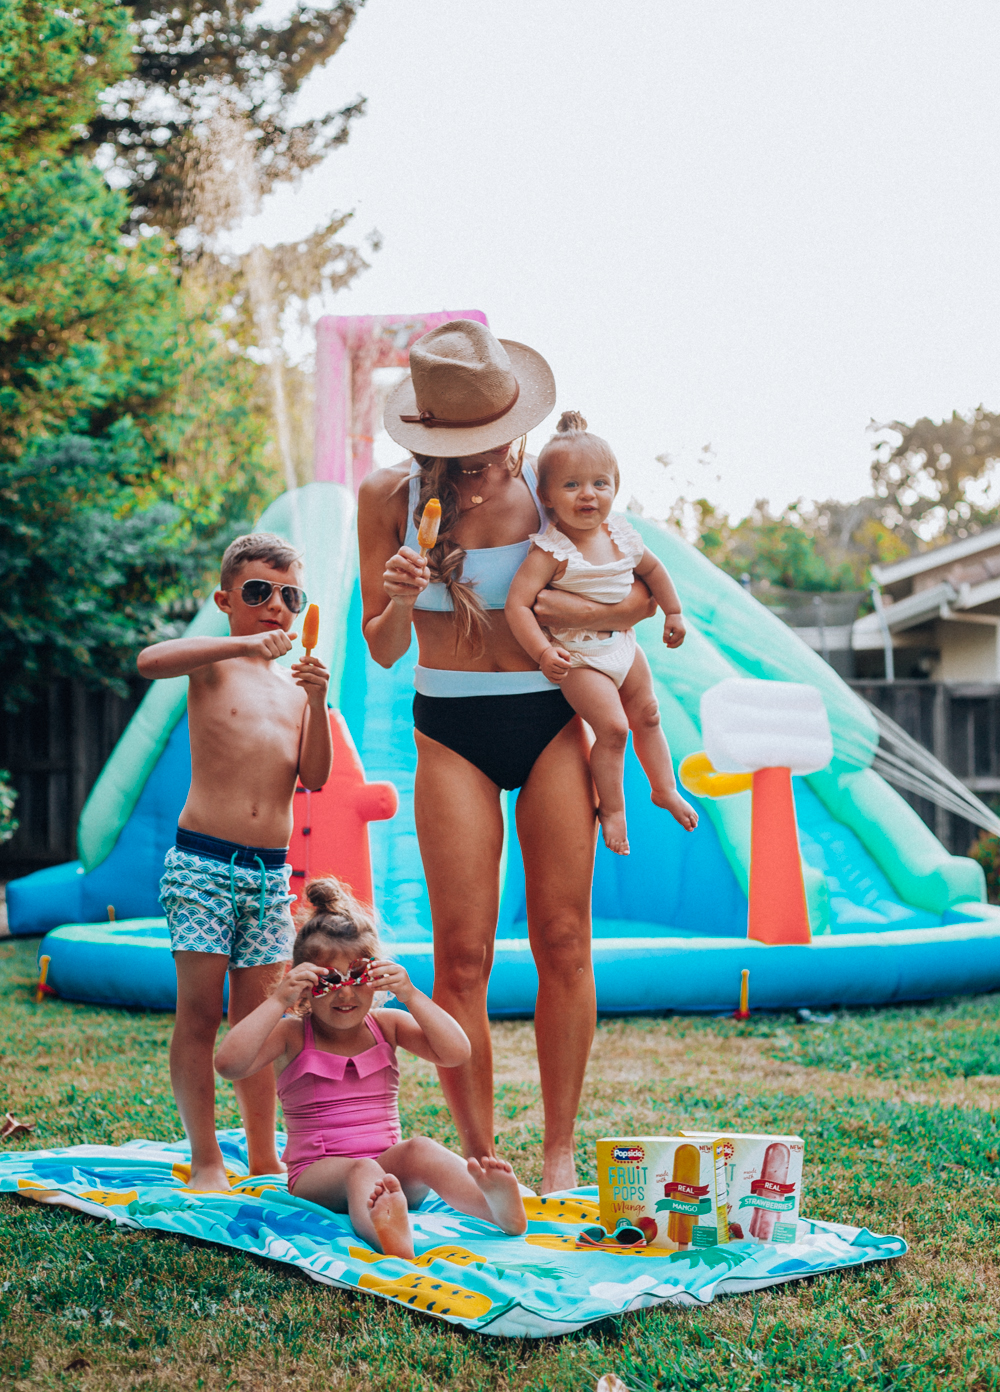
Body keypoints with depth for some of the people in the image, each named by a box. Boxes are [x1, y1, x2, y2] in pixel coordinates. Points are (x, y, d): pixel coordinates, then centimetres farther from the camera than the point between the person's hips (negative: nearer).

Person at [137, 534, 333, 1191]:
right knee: (200, 1012, -3)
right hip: (204, 863, -4)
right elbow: (150, 661, -23)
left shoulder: (296, 681, 14)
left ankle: (264, 1158, 15)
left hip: (272, 871, 4)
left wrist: (318, 703, -10)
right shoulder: (214, 665, 0)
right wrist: (244, 643, -29)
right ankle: (206, 1160, 4)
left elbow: (315, 778, 4)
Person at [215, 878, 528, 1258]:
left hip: (389, 1165, 3)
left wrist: (411, 996, -13)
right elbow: (228, 1063, -15)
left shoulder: (387, 1026, 10)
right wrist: (279, 1001, -19)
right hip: (316, 1175, -3)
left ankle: (498, 1209, -59)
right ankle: (386, 1234, -73)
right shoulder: (292, 1036, 3)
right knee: (361, 1172, -36)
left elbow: (456, 1053, -4)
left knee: (419, 1149, -30)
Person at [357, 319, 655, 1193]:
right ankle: (480, 1154, 8)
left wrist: (571, 611, -15)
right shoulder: (390, 497, -4)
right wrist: (397, 600, -23)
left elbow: (643, 595, 3)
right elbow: (383, 650, -1)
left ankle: (560, 1151, 9)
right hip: (451, 732, 0)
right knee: (463, 953, -4)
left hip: (552, 719, 1)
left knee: (562, 939, -1)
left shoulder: (545, 483, -3)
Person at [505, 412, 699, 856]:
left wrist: (673, 613, 16)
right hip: (578, 655, -7)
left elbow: (652, 569, 14)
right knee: (612, 727, -14)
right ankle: (612, 808, 6)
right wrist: (542, 652, -35)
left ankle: (664, 789, 38)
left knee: (647, 715, 18)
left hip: (621, 642, 7)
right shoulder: (550, 551, -25)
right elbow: (517, 603, -29)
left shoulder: (621, 535, -5)